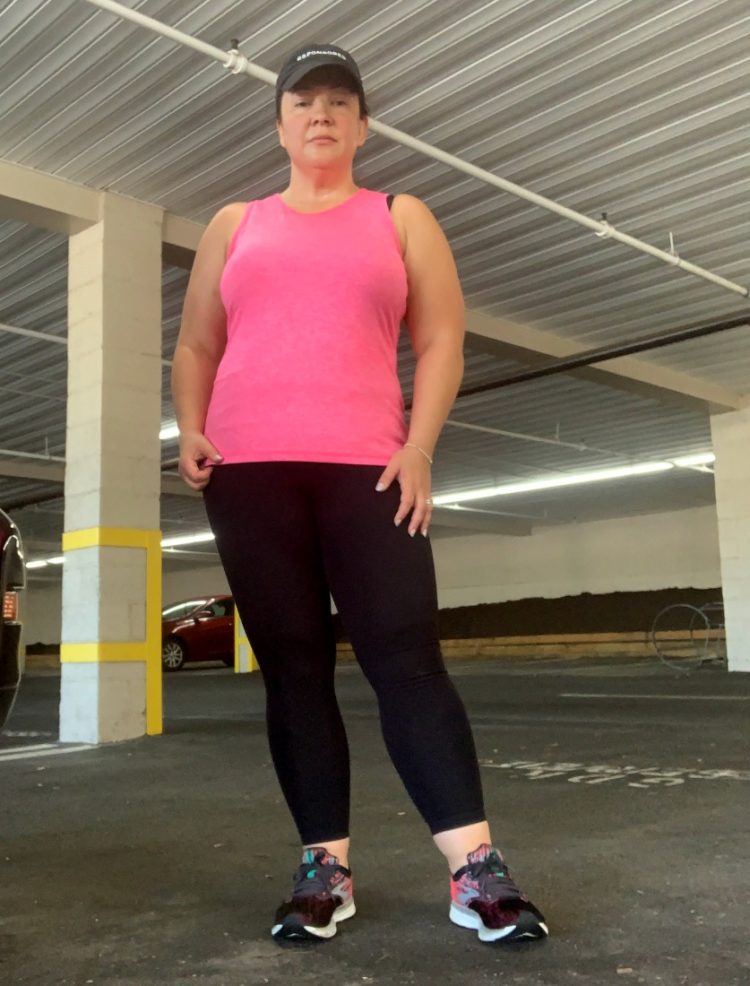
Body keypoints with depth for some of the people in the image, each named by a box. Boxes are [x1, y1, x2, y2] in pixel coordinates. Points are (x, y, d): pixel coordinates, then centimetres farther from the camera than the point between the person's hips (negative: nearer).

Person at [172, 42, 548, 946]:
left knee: (407, 657, -10)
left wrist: (417, 450, -6)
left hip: (364, 469, -2)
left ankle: (476, 870, -8)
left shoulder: (401, 218, 16)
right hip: (247, 469, 2)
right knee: (292, 669, 0)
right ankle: (325, 868, 7)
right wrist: (191, 431, 0)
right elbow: (196, 346, 19)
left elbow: (441, 340, 7)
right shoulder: (236, 225, 20)